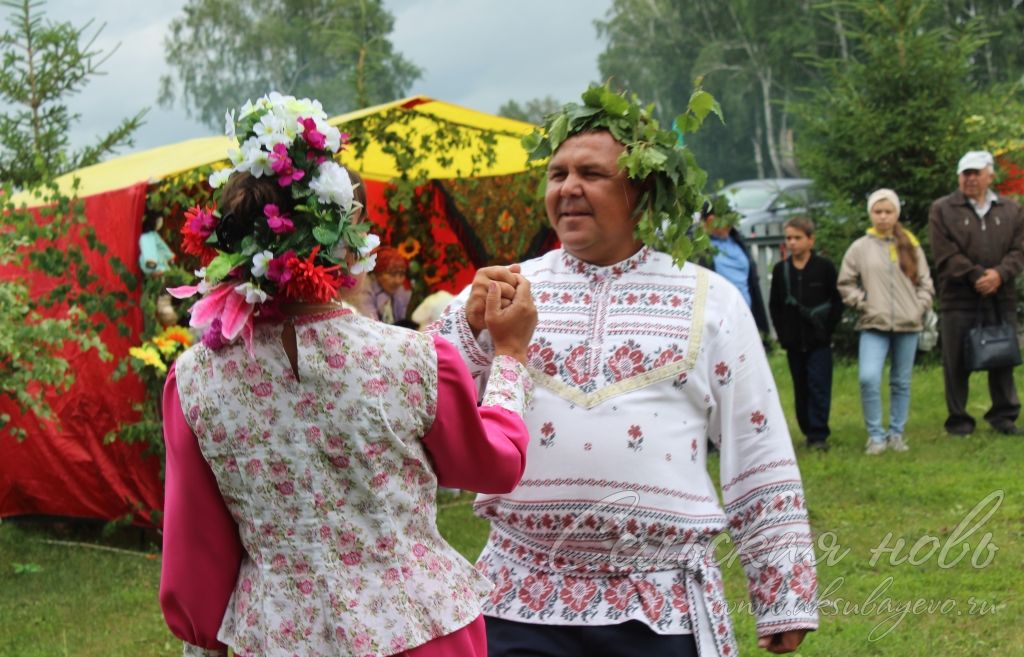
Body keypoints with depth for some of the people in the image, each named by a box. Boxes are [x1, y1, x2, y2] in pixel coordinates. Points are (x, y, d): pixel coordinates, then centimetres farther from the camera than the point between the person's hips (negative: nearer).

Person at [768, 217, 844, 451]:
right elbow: (774, 305, 12)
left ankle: (818, 434, -6)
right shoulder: (780, 270, 7)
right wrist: (782, 333, 4)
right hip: (793, 341, 3)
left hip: (819, 340, -3)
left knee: (819, 387, -7)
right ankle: (809, 431, 17)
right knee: (801, 388, 8)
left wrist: (828, 328, -6)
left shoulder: (825, 267, -2)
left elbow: (837, 300, 1)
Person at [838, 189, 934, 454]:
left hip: (907, 324, 2)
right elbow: (845, 284, 5)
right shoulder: (860, 248, 1)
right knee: (868, 378, -17)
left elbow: (925, 283, 10)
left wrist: (920, 307, -3)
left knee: (902, 382, 8)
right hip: (873, 325, -2)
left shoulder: (911, 246, 6)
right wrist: (863, 303, -5)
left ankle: (896, 433, 20)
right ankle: (875, 435, -5)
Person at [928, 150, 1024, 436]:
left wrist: (999, 274, -15)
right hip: (958, 299, -3)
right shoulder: (942, 210, 1)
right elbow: (945, 255, -8)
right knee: (957, 363, 1)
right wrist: (977, 276, -16)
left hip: (1001, 298, 3)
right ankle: (958, 420, 9)